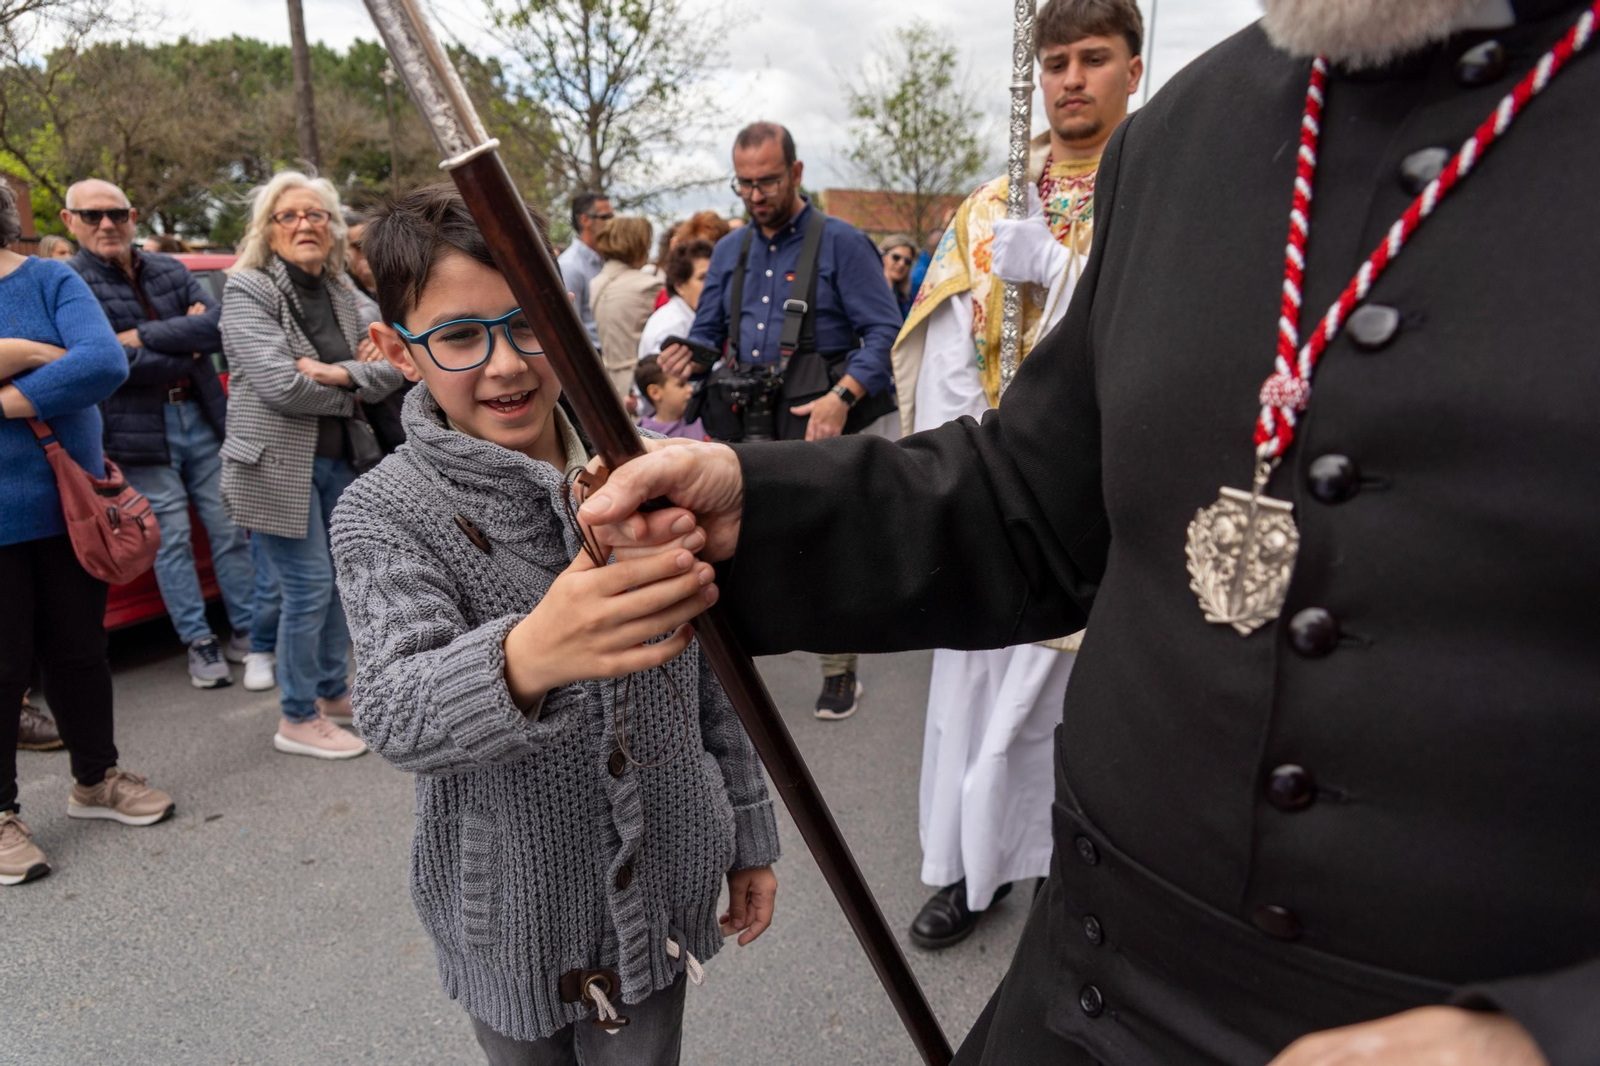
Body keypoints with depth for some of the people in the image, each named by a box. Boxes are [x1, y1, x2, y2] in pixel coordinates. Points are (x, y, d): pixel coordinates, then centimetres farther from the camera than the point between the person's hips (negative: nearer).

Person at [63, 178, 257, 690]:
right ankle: (200, 643, 10)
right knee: (172, 541, -1)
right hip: (141, 431, -4)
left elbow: (217, 325, -6)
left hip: (202, 416, 4)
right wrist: (187, 349, -7)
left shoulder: (170, 270, 9)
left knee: (230, 530, 6)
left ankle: (246, 632, 17)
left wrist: (144, 335, -13)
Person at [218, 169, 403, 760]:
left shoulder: (339, 292, 10)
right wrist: (350, 394, -7)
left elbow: (390, 368, 1)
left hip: (337, 460, 7)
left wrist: (337, 373, -16)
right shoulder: (247, 290, -9)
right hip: (278, 464, -7)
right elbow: (279, 385, -20)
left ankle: (333, 691, 33)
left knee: (341, 578, 14)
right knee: (309, 585, -4)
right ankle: (297, 720, 12)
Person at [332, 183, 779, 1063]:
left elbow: (709, 673, 2)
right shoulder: (383, 515, -14)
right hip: (514, 919, -1)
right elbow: (395, 713, -31)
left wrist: (749, 836, 8)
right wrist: (525, 660, -52)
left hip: (661, 890, 2)